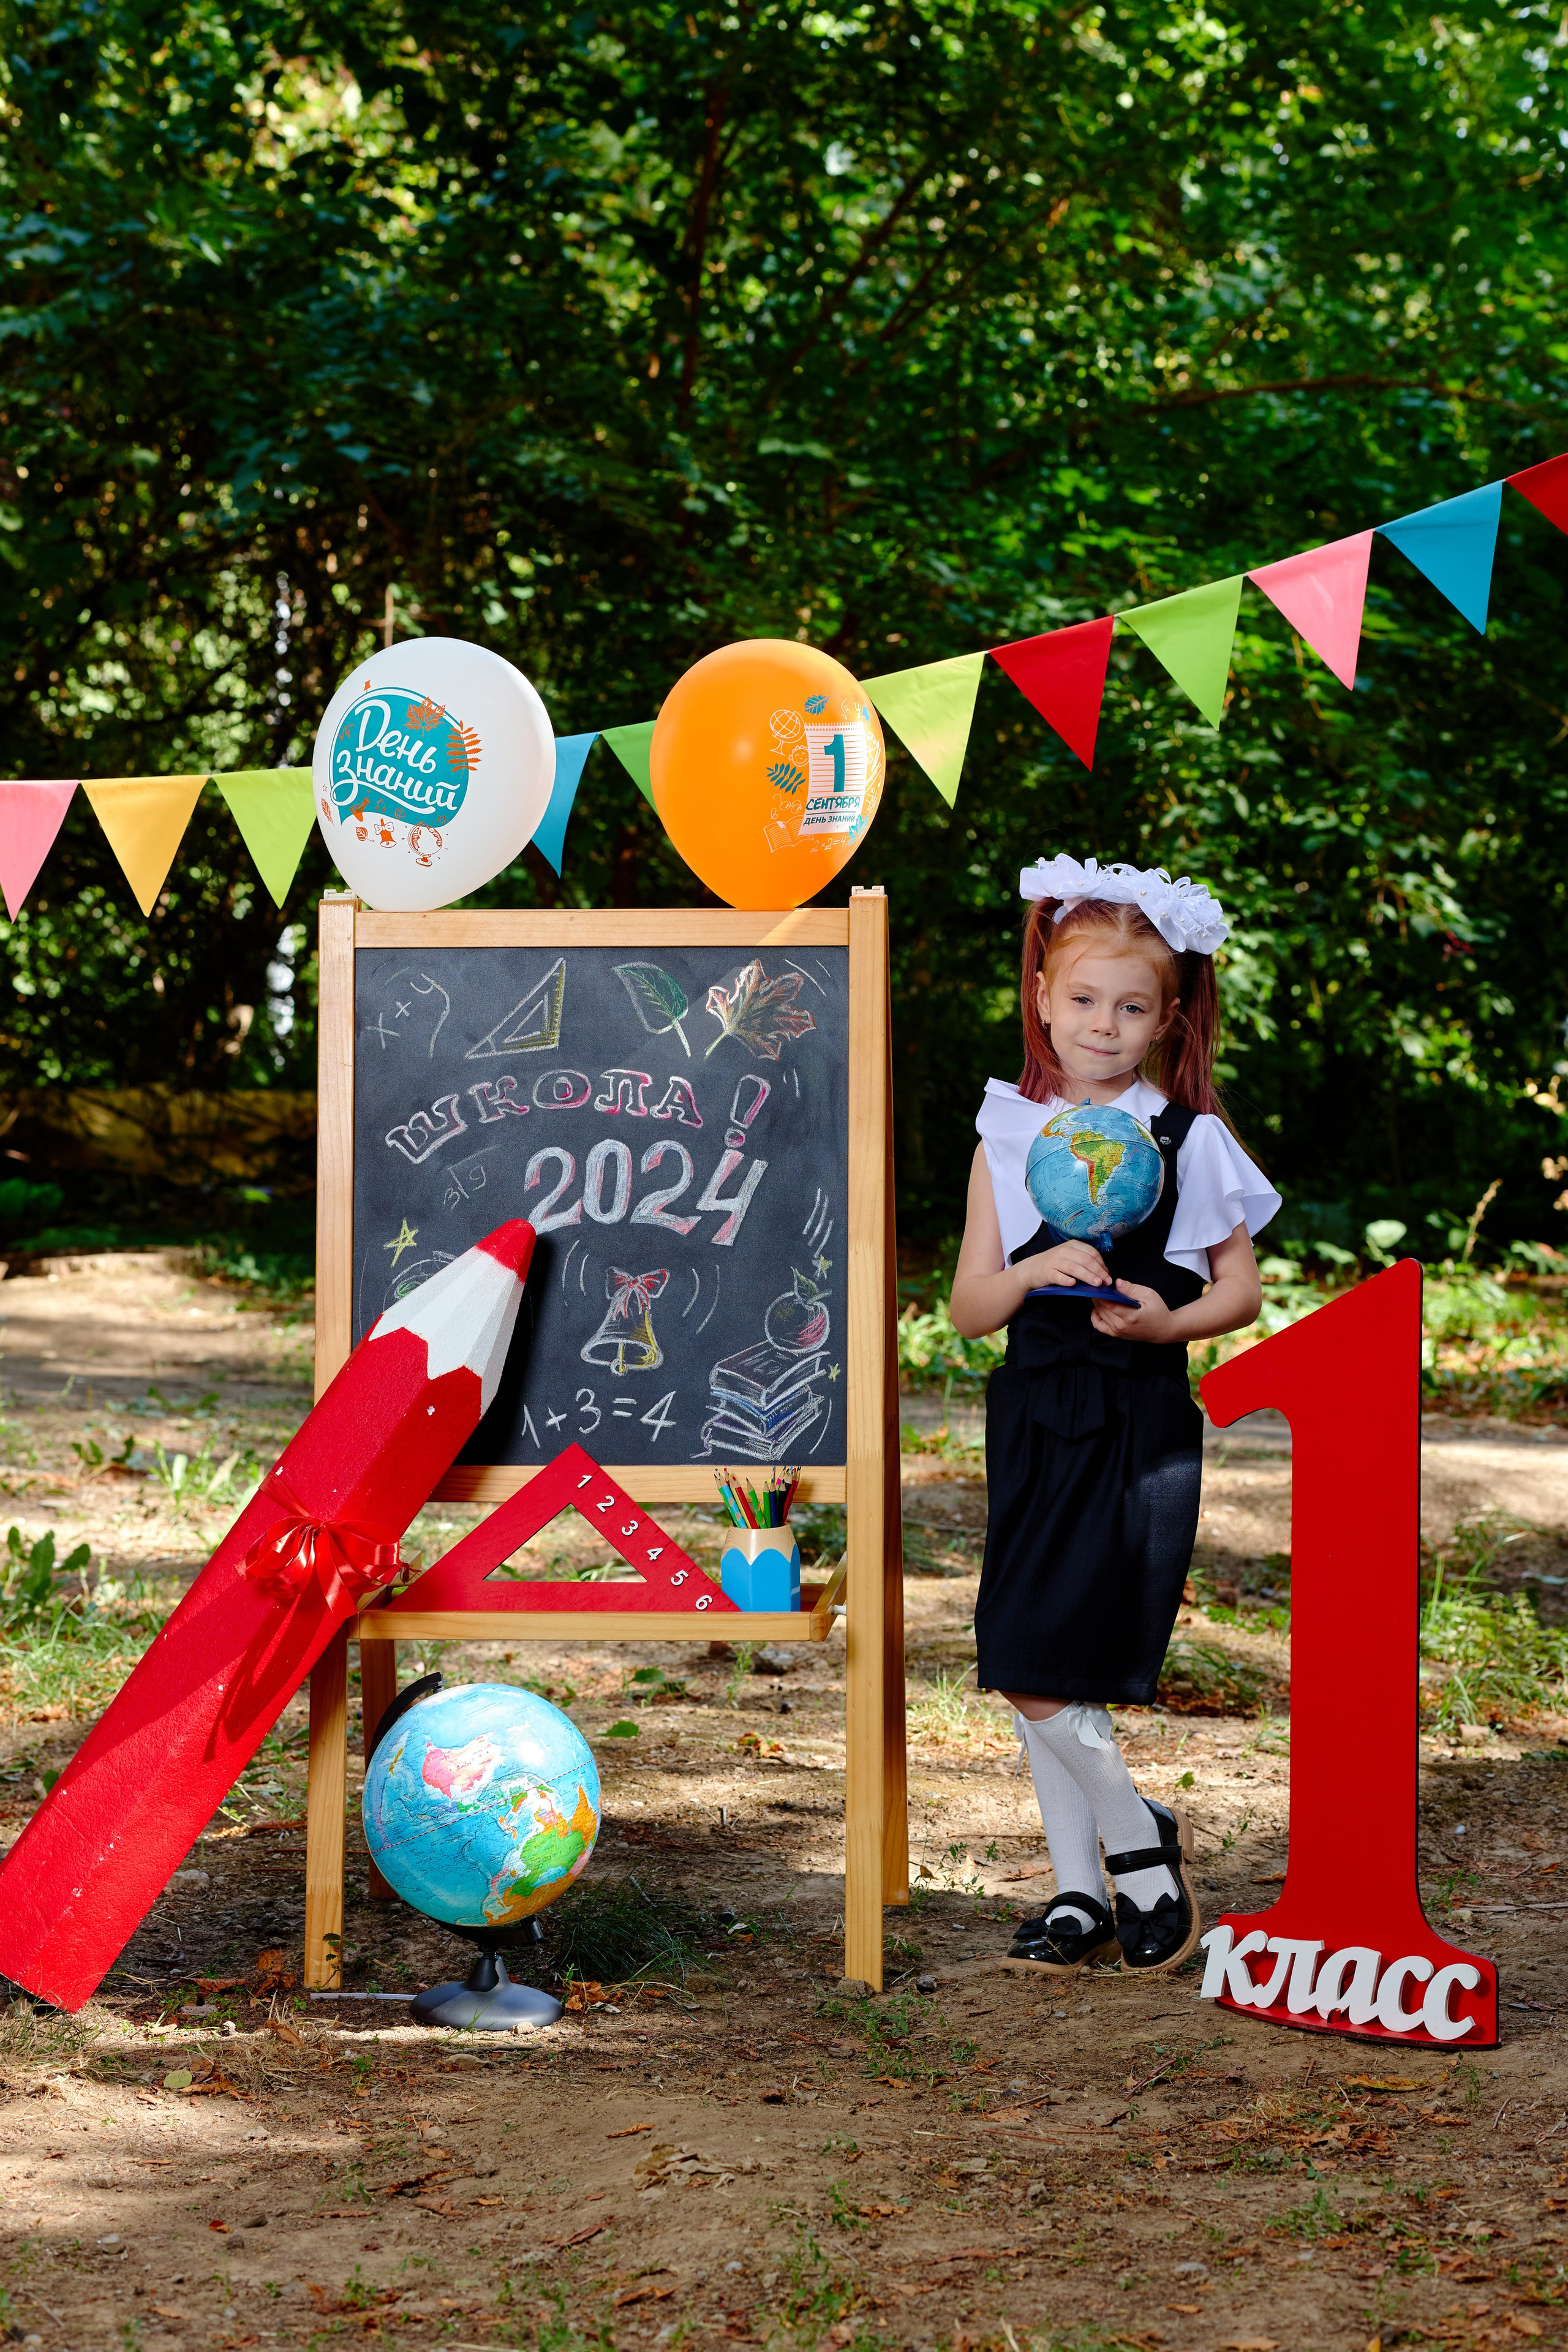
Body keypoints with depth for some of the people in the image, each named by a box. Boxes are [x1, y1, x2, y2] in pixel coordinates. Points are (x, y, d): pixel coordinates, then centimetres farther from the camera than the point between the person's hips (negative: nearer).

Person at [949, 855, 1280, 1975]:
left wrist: (1170, 1322, -14)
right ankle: (1082, 1886, 17)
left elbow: (1243, 1289, 5)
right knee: (1036, 1673, 4)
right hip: (1036, 1415, 4)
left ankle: (1137, 1843, 7)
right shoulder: (1009, 1140, 7)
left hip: (1143, 1423, -4)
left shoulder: (1189, 1142, 1)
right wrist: (1036, 1272, -14)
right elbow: (968, 1309, 6)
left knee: (1039, 1669, -12)